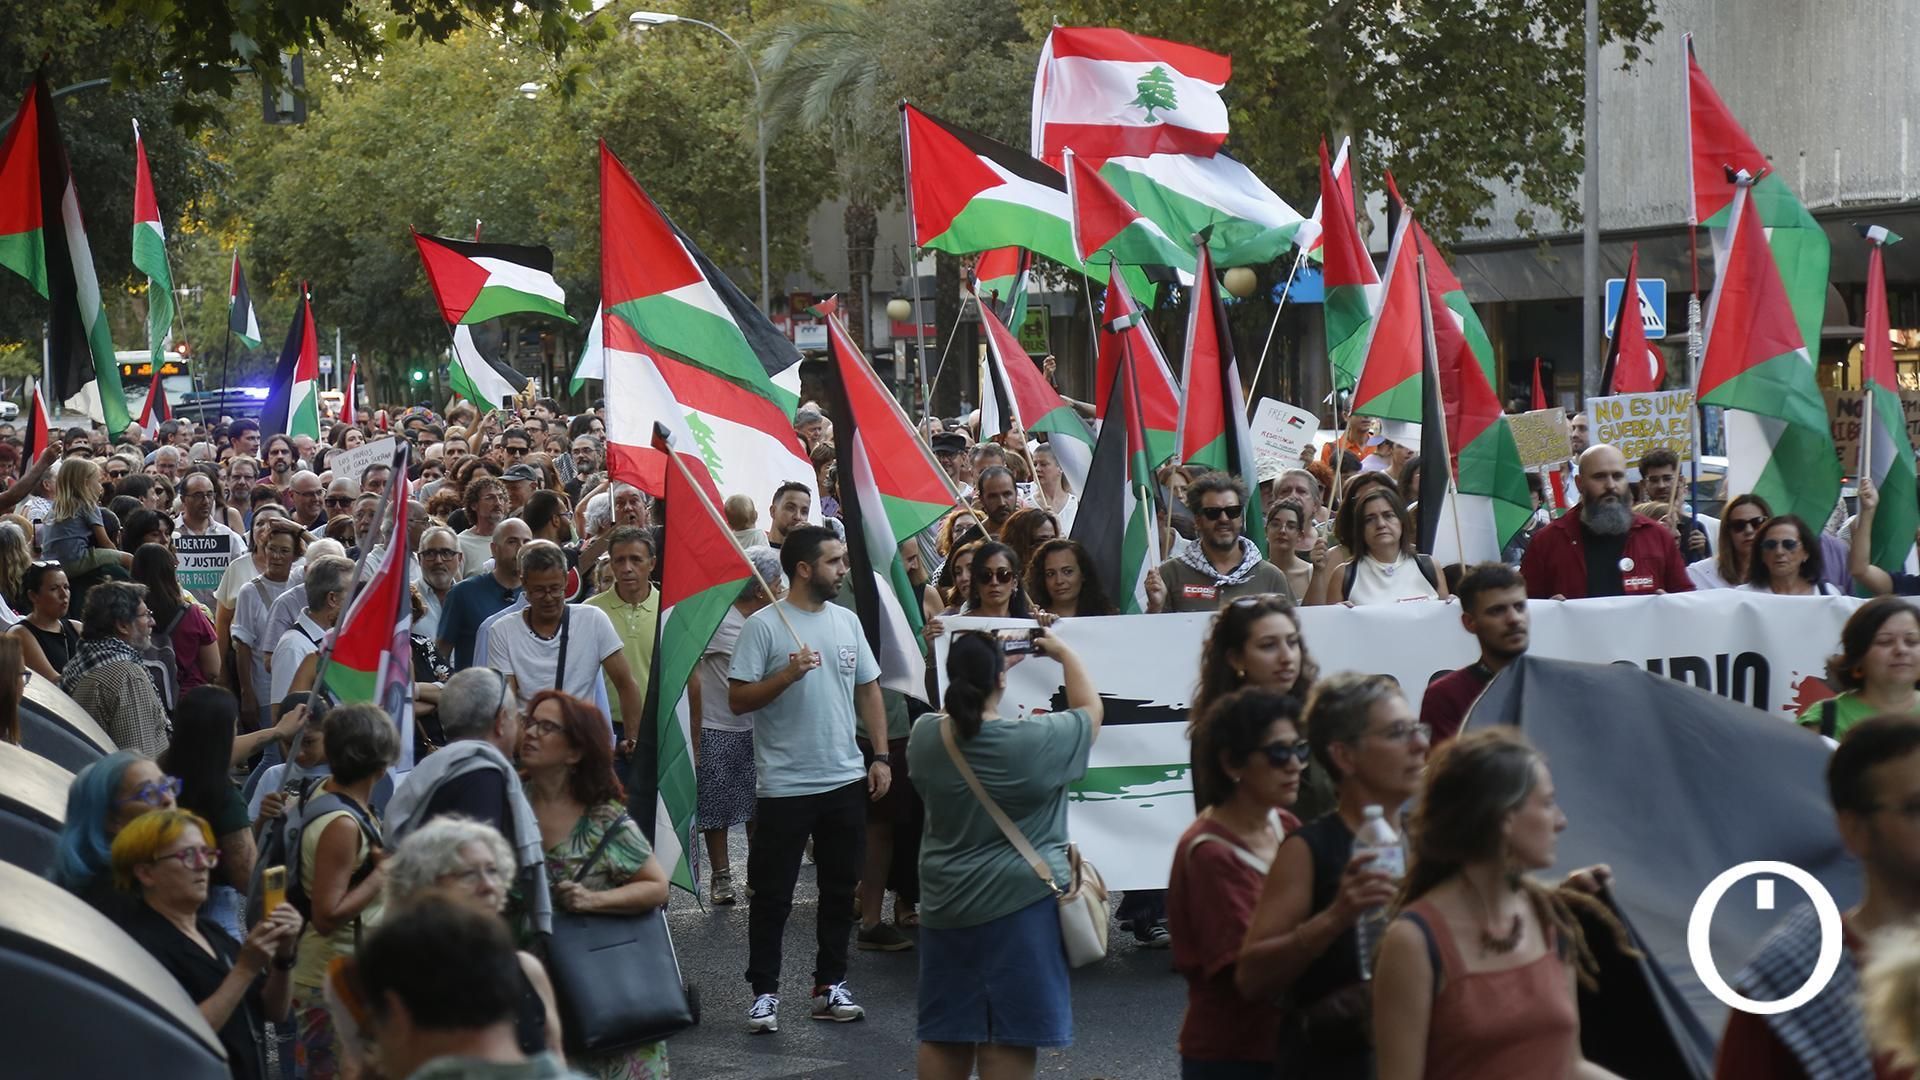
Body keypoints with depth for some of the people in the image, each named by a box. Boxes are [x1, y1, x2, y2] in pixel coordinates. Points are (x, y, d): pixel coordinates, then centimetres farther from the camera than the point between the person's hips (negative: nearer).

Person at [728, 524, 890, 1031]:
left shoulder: (847, 621, 8)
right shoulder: (763, 625, -9)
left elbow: (868, 689, 14)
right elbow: (737, 699, -12)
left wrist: (881, 755, 7)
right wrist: (788, 674, -24)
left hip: (846, 780, 6)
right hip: (783, 785, -5)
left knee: (840, 887, 11)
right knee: (772, 894, 1)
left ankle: (830, 985, 22)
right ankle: (764, 992, 9)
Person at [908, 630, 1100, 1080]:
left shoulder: (924, 736, -7)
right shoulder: (1034, 741, -18)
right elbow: (1090, 710, 0)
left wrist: (990, 661, 20)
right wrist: (1065, 654, 13)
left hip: (946, 906, 5)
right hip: (1021, 904, -4)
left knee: (944, 1034, 14)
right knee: (1009, 1040, 2)